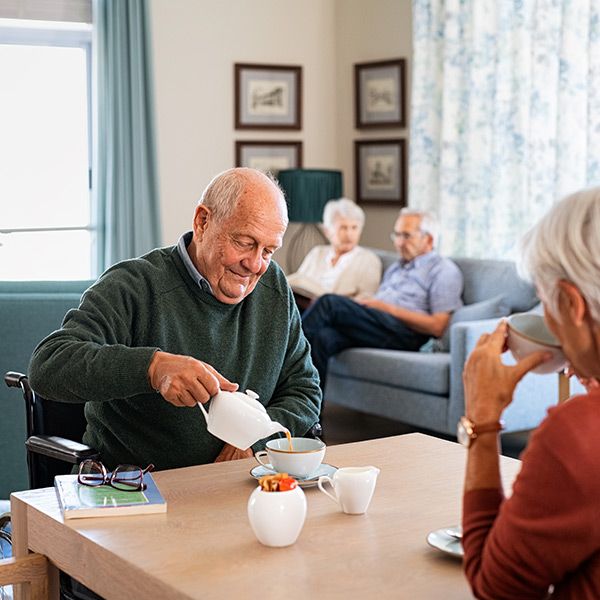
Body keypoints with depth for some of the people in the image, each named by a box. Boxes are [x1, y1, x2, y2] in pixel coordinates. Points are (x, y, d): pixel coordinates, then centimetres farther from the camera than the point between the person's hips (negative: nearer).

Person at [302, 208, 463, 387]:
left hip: (406, 334, -7)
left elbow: (437, 327, -4)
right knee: (323, 338, -29)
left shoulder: (444, 270, 8)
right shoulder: (395, 268, 33)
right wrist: (361, 302, 3)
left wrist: (389, 309, -8)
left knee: (330, 303, -25)